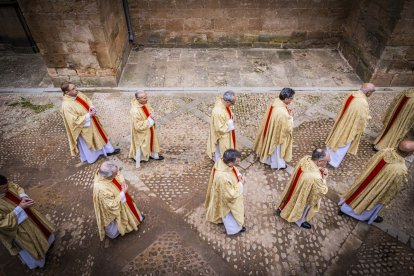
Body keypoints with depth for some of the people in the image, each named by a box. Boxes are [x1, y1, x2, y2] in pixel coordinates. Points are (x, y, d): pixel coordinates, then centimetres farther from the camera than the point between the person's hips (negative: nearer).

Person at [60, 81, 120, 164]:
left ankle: (108, 150, 45)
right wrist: (89, 115, -28)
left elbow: (87, 100, 6)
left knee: (99, 135, 24)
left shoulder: (78, 94, -10)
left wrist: (92, 107, -13)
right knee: (87, 143, 17)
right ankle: (91, 157, 44)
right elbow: (76, 120, -28)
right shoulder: (66, 106, -32)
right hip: (84, 127, -7)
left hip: (91, 121, 8)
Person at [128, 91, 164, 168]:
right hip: (141, 133, -8)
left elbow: (151, 110, 9)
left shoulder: (145, 104, -13)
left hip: (149, 129, 8)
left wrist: (152, 115, -13)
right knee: (142, 145, 16)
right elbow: (139, 126, -32)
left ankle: (153, 154, 50)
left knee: (152, 141, 26)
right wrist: (149, 120, -27)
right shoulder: (135, 111, -37)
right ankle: (139, 157, 44)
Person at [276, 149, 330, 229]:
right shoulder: (316, 177, -44)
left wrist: (321, 170, -14)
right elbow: (322, 191, -25)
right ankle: (300, 221, 56)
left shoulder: (305, 158, -24)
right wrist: (324, 179, -14)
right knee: (302, 208, 27)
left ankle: (282, 209, 61)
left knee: (292, 201, 35)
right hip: (303, 197, -6)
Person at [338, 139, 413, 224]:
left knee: (359, 194, 31)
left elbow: (369, 163, -6)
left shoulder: (385, 151, -25)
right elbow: (400, 186, -18)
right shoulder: (401, 170, -39)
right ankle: (367, 217, 57)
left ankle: (344, 208, 54)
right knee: (371, 203, 27)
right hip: (378, 191, -5)